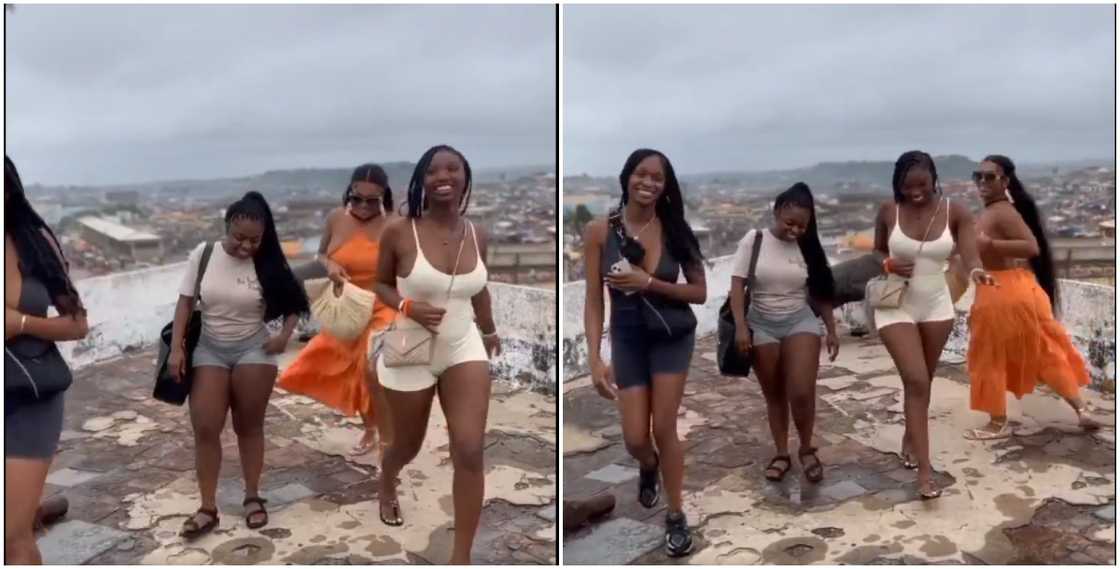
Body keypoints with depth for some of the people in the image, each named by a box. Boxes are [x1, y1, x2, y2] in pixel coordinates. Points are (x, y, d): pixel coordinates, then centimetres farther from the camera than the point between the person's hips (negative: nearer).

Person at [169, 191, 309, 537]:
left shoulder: (267, 263, -9)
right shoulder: (203, 254, -7)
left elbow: (293, 302, 2)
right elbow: (186, 303, -2)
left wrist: (284, 336, -13)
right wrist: (176, 348, -7)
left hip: (253, 349, -1)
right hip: (209, 349, 1)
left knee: (249, 426, 8)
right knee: (205, 428, -2)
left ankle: (252, 497, 23)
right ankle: (208, 508, 8)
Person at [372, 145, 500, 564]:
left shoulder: (477, 236, -3)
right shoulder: (399, 233, -14)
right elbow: (380, 284, 0)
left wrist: (490, 331, 28)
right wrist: (408, 306, -20)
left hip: (465, 349, 2)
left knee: (470, 453, -10)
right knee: (408, 445, 18)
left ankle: (461, 558, 5)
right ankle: (387, 486, 57)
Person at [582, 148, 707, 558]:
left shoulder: (674, 230, -12)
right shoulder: (599, 232, -13)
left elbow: (700, 292, -8)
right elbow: (593, 301, -10)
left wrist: (649, 283, -21)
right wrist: (595, 359, -17)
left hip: (673, 337, -1)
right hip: (628, 339, 1)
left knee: (664, 430, 0)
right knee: (634, 439, 4)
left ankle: (676, 516, 22)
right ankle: (648, 467, 43)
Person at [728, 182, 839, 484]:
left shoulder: (807, 247, -1)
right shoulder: (754, 240, -7)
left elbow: (821, 293, 6)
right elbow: (737, 285, -8)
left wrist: (831, 330, 6)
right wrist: (740, 326, -16)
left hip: (800, 321, 0)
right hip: (762, 324, 0)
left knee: (801, 393, -13)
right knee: (774, 395, 9)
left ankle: (807, 450, 11)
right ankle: (781, 454, 24)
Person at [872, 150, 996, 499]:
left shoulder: (956, 213, -8)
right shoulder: (888, 212, -8)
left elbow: (970, 254, -19)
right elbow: (876, 252, 6)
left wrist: (976, 272, -42)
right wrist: (889, 265, -16)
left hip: (937, 305, 2)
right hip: (896, 305, -2)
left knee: (923, 380, 16)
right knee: (915, 380, -11)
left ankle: (910, 437, 41)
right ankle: (925, 470, -7)